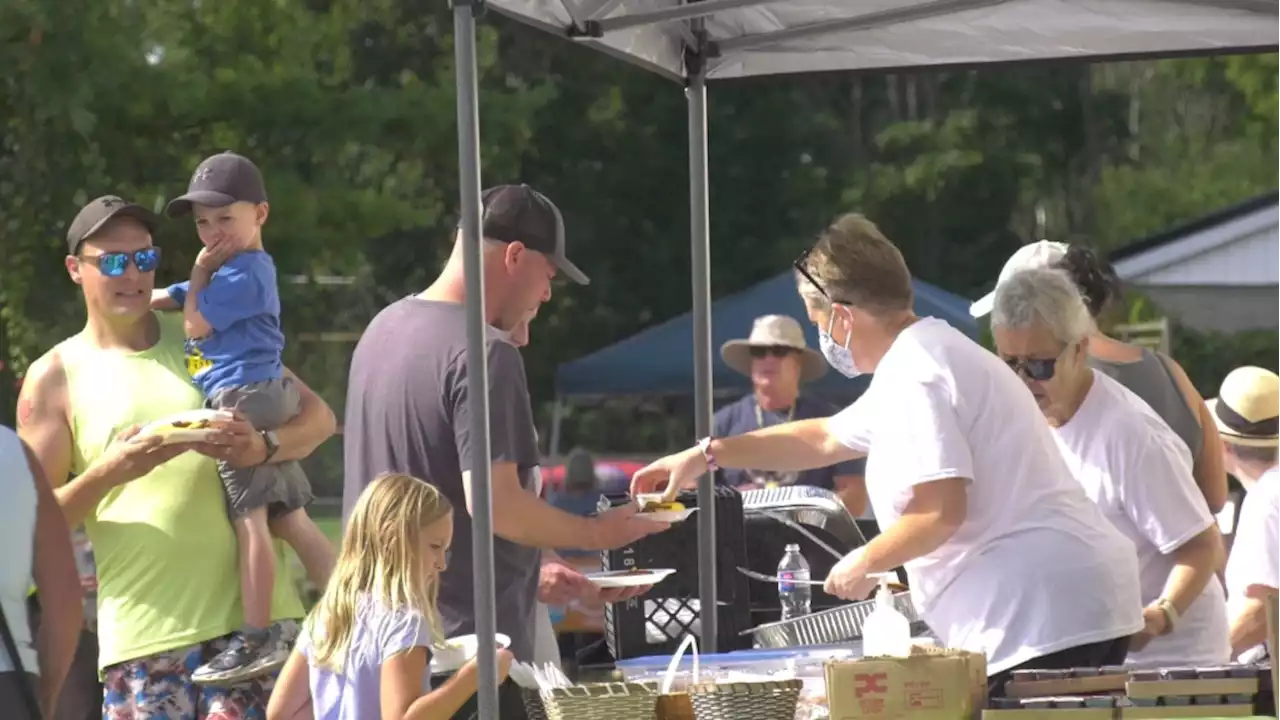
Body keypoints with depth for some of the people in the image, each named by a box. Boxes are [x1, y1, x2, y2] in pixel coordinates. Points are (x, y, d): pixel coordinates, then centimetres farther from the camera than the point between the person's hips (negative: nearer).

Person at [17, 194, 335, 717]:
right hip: (144, 630, -1)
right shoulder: (56, 377, 6)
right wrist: (109, 473, -16)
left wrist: (264, 448, -11)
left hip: (250, 608, 1)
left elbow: (318, 417, 11)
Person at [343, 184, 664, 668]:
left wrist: (530, 574, 21)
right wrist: (596, 533, -7)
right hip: (469, 638, -9)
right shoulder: (484, 354, -16)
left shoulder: (384, 329, 14)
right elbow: (494, 502, -22)